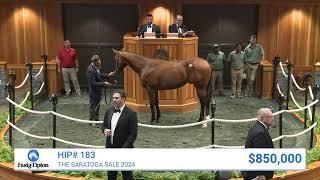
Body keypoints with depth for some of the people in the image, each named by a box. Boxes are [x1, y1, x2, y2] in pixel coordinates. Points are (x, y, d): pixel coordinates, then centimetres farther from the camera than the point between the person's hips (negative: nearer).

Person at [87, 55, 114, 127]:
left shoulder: (97, 67, -4)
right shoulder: (90, 70, -29)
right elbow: (93, 83, -29)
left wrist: (108, 75, 1)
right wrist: (103, 84, -27)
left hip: (98, 90, 9)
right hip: (94, 91, -9)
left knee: (97, 105, 21)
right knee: (93, 106, 7)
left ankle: (96, 120, 35)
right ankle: (92, 121, 22)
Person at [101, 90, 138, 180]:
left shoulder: (131, 114, -12)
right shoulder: (109, 111, 7)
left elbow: (133, 134, -14)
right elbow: (104, 125, 18)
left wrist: (124, 149, -20)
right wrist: (105, 130, -6)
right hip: (110, 149, 6)